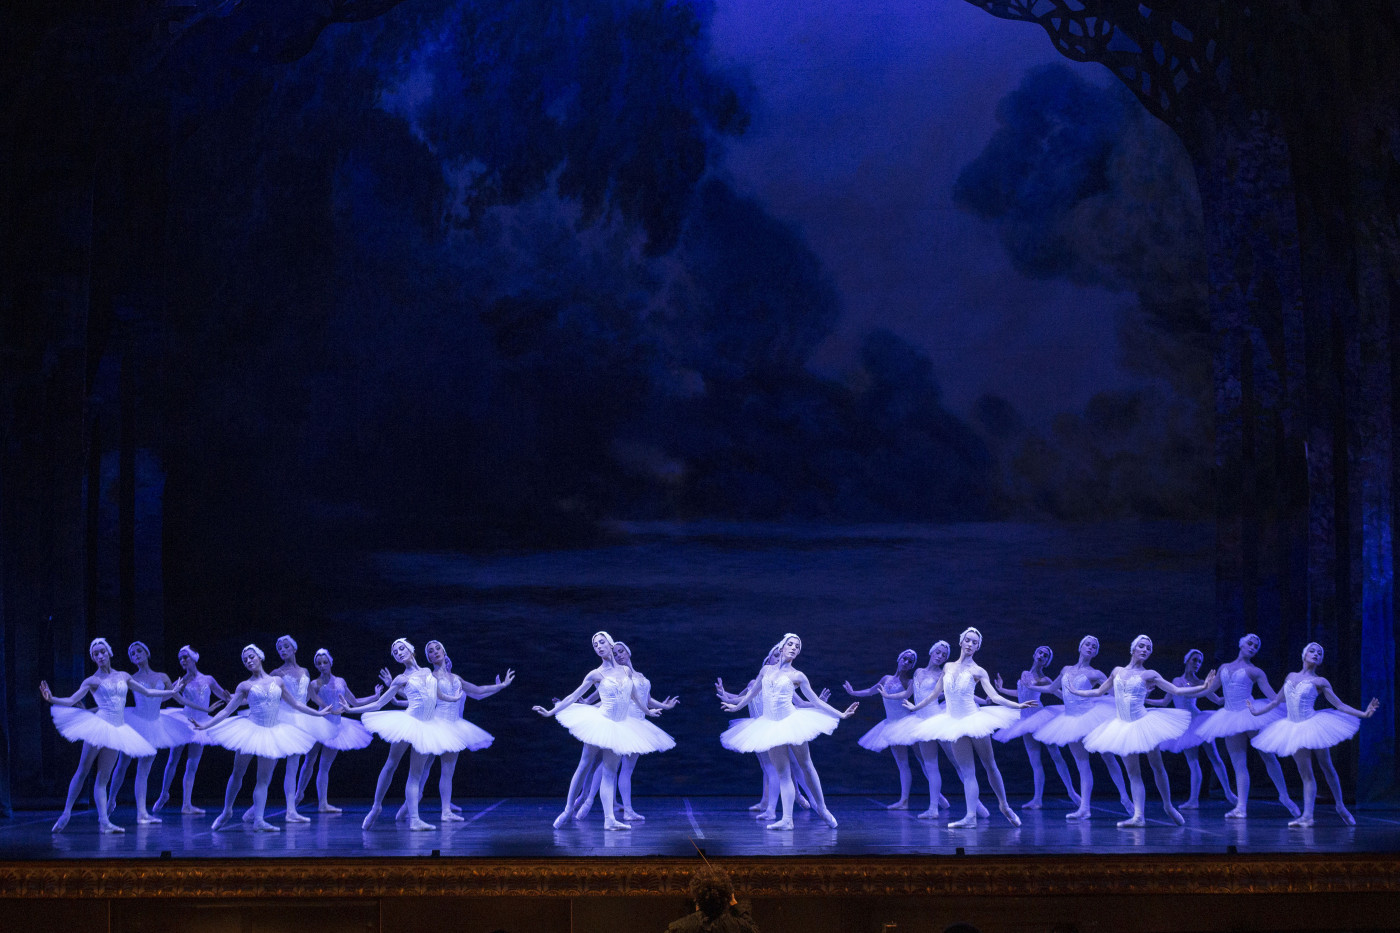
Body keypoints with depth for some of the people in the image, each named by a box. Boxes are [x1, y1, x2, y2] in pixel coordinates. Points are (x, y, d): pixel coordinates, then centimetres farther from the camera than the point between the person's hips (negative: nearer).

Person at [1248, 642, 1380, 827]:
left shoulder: (1319, 681, -1)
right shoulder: (1291, 677, 11)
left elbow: (1340, 705, -2)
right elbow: (1276, 701, 21)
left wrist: (1364, 714, -12)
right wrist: (1256, 711, 24)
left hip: (1313, 726, -3)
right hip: (1294, 730, 3)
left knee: (1327, 767, 8)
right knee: (1306, 774, -1)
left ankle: (1340, 806, 23)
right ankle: (1307, 815, -7)